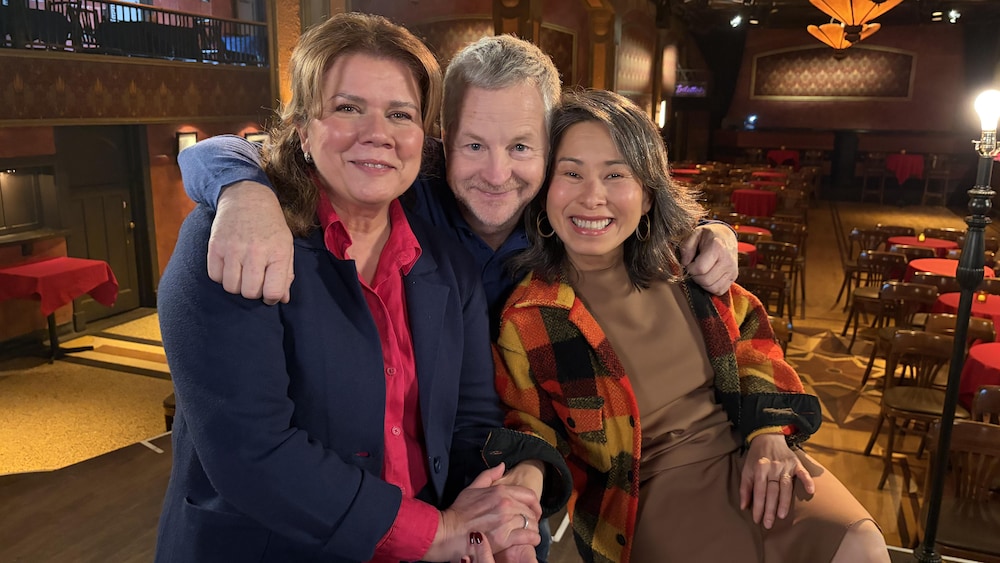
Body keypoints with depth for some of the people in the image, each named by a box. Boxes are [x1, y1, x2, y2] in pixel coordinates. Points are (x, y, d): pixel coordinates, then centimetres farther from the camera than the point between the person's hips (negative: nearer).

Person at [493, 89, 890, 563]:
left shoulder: (679, 261, -1)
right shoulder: (525, 321, -12)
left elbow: (748, 330, 12)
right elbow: (536, 441, -3)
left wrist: (770, 432, -1)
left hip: (749, 452, 5)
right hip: (649, 488, -4)